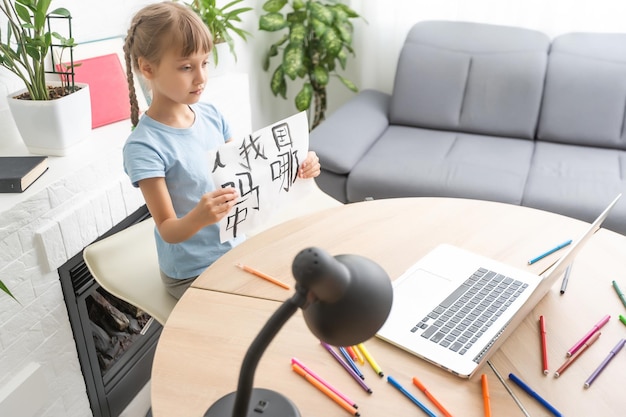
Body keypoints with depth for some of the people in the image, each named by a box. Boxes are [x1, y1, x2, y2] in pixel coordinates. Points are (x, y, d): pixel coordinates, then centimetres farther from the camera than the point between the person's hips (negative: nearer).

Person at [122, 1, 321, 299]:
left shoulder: (210, 114, -4)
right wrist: (198, 218, -42)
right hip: (192, 274, -5)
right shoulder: (144, 146, -21)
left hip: (237, 249, 6)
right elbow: (168, 230, -21)